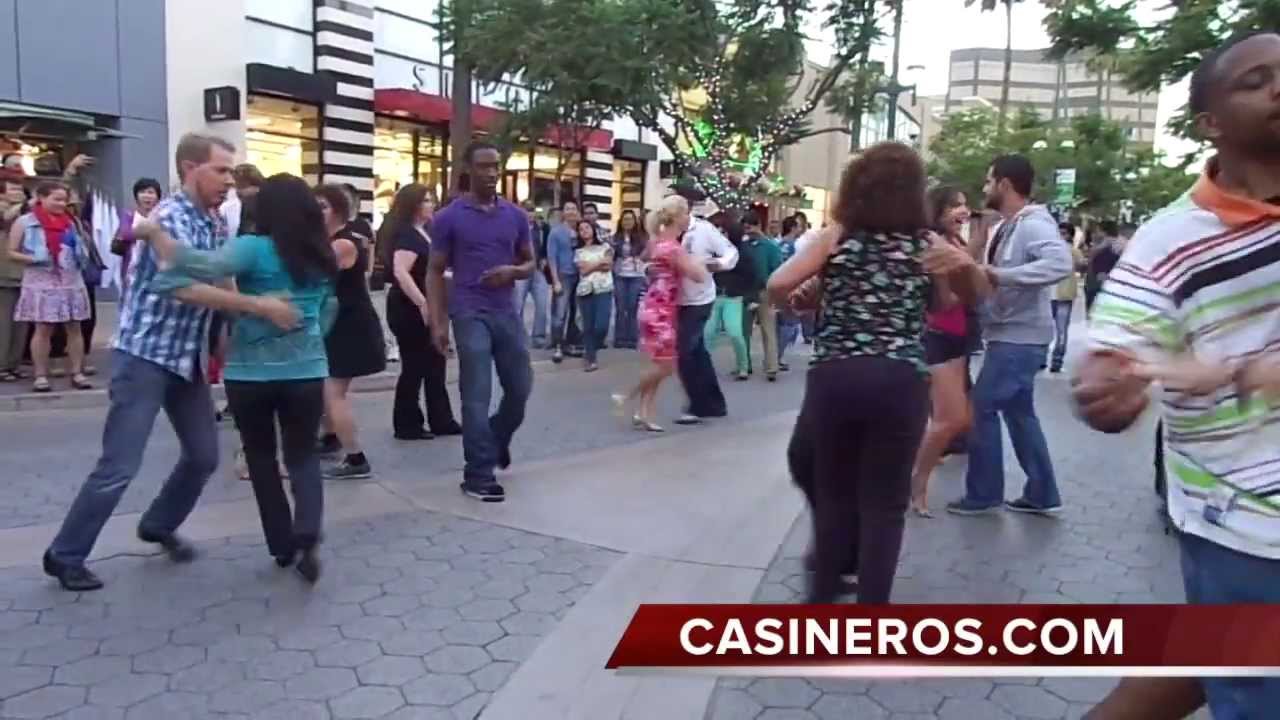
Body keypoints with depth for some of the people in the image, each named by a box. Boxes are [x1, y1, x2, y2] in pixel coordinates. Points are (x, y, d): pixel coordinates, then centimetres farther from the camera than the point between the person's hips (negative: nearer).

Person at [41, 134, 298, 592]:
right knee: (119, 466, -4)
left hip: (188, 357, 8)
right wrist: (259, 307, -33)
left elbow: (222, 282, 13)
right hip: (144, 355, -8)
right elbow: (186, 287, -30)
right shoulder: (170, 217, -17)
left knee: (204, 455, 12)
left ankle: (159, 526, 35)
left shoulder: (216, 223, 8)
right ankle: (64, 555, 14)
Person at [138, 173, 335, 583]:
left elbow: (205, 267, -28)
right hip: (306, 371, 3)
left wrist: (154, 234, -17)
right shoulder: (321, 256, 6)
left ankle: (282, 545, 21)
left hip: (250, 373, -2)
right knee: (303, 456, 12)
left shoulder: (255, 249, -11)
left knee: (262, 457, 16)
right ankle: (306, 536, -11)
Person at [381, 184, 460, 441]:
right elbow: (400, 272, -28)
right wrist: (422, 303, -29)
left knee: (434, 364, 12)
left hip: (423, 309, 10)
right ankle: (407, 425, 10)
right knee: (414, 367, -1)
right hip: (410, 310, -10)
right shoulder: (407, 235, -16)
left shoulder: (422, 232, 14)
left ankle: (441, 420, 20)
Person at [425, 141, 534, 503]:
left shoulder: (515, 216, 9)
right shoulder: (449, 218, -1)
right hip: (470, 314, -4)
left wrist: (512, 271, -9)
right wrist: (437, 322, -8)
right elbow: (435, 272, 1)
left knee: (521, 388, 10)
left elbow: (530, 263, 15)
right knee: (477, 395, -4)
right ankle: (478, 475, 6)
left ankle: (497, 440, 39)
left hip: (507, 312, 4)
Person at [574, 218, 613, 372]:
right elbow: (583, 270, -2)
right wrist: (600, 262, 0)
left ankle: (592, 354, 12)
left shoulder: (605, 247, 13)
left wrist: (591, 266, -3)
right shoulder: (578, 251, 13)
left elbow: (608, 266, -1)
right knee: (588, 326, -1)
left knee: (601, 326, -13)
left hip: (604, 289, -1)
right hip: (585, 290, 1)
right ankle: (591, 357, 9)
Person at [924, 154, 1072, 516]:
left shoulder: (1034, 224, -18)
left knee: (981, 408, -3)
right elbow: (987, 279, 8)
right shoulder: (1007, 228, 12)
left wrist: (997, 274, -36)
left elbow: (1060, 263, -36)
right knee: (1018, 411, 15)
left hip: (1020, 337, -10)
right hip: (1010, 335, 10)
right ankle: (1041, 494, 23)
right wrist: (969, 266, -10)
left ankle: (983, 494, 10)